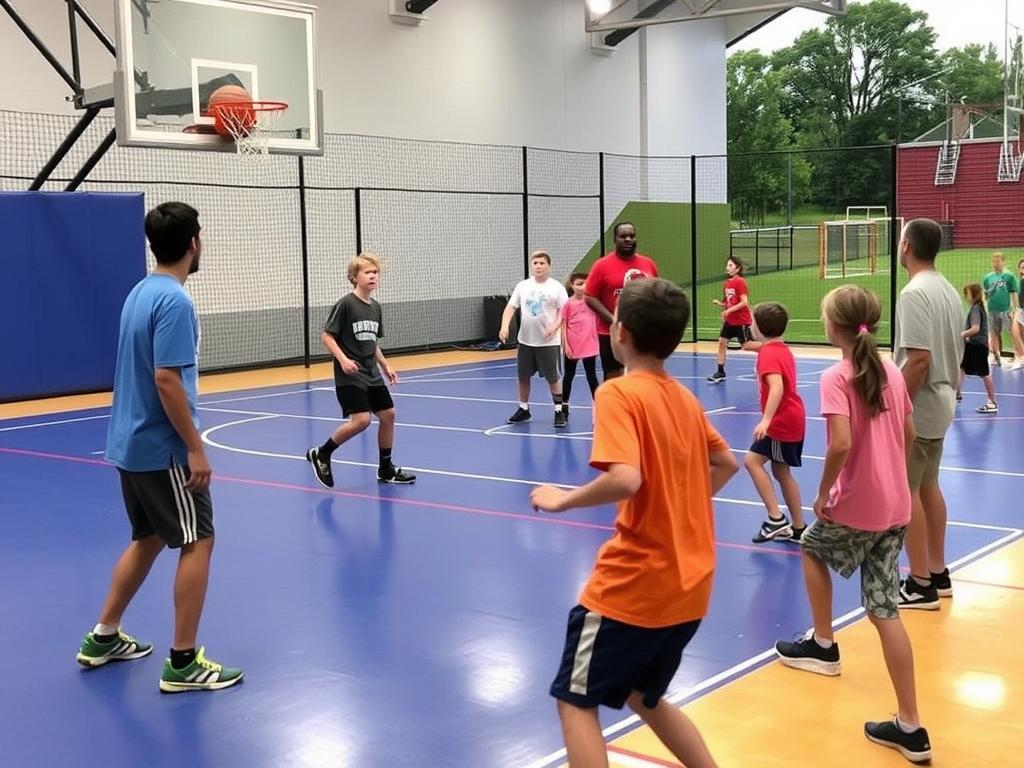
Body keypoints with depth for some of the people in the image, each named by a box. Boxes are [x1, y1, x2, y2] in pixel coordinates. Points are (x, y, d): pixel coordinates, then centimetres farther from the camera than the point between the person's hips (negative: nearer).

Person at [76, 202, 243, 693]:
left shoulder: (141, 292, 10)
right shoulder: (174, 301, -19)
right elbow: (167, 380, -24)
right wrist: (195, 448, -19)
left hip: (130, 443, 9)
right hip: (162, 448, -9)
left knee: (149, 538, 20)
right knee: (198, 542, -1)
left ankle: (103, 638, 29)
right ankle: (183, 663, 2)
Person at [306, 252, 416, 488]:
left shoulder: (375, 307, 10)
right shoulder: (345, 304, -13)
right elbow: (327, 336, -13)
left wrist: (385, 366, 15)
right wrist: (343, 360, -23)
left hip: (371, 374, 8)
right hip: (349, 375, -8)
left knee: (388, 414, 7)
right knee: (361, 419, -18)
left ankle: (386, 469, 21)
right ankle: (321, 454, 1)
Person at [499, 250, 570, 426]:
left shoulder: (556, 287, -4)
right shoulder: (523, 286, 6)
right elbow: (510, 307, 4)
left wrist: (555, 326, -21)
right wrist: (504, 326, -11)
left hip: (549, 341, -4)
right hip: (525, 340, 4)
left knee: (553, 377, 0)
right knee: (523, 376, 11)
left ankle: (559, 411, 11)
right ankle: (523, 409, 27)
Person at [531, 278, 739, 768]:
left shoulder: (619, 394, -15)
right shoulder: (685, 398, 8)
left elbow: (625, 479, -29)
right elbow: (726, 464, 22)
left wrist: (563, 499, -15)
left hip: (633, 584, -8)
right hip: (689, 585, 8)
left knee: (575, 702, 7)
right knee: (645, 697, 26)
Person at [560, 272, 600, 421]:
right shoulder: (568, 303, -5)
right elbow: (563, 325, -2)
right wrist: (566, 345, -7)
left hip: (589, 345, 1)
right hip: (572, 346, 0)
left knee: (591, 375, 6)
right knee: (569, 375, 12)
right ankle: (564, 406, 23)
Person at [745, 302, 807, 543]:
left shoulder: (768, 354, -16)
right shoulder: (782, 349, 13)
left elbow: (777, 387, -31)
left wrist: (766, 420, -38)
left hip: (782, 422, -10)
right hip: (792, 419, 10)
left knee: (752, 460, -12)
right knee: (781, 471, 14)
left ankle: (776, 519, -14)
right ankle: (798, 528, 20)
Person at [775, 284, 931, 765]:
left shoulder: (836, 378, -14)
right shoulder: (891, 373, 8)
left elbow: (841, 444, -24)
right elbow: (908, 435, 15)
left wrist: (822, 493, -11)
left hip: (855, 507, -6)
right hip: (895, 509, 6)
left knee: (813, 548, 27)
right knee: (884, 609, 6)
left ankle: (822, 645, 39)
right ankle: (910, 727, 5)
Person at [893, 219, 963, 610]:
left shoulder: (914, 293, -20)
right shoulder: (948, 290, 9)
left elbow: (919, 358, -25)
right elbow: (955, 352, 15)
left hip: (917, 408, -9)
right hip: (940, 404, 9)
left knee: (906, 492, -1)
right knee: (928, 487, 18)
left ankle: (921, 585, 4)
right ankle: (938, 574, 26)